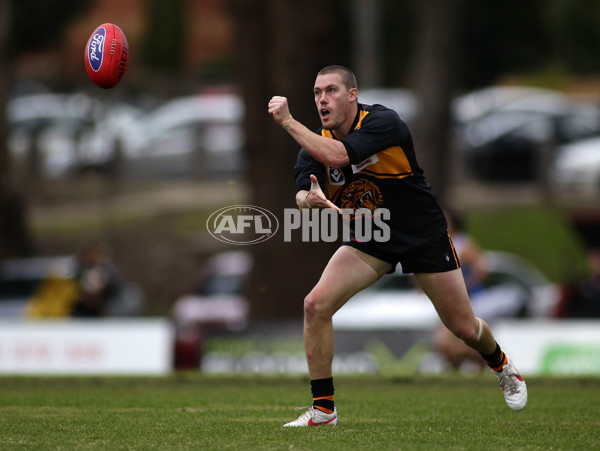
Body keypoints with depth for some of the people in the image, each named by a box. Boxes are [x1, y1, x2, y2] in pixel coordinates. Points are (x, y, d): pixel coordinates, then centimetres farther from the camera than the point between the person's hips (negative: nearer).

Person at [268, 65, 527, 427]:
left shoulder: (383, 122, -25)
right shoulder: (316, 142, -8)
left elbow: (338, 155, -41)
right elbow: (302, 196, -20)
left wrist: (288, 121, -38)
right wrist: (310, 199, -44)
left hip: (424, 233, -4)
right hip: (368, 239, 4)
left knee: (464, 327, 5)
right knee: (316, 305, -17)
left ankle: (503, 367, 41)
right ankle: (323, 409, -6)